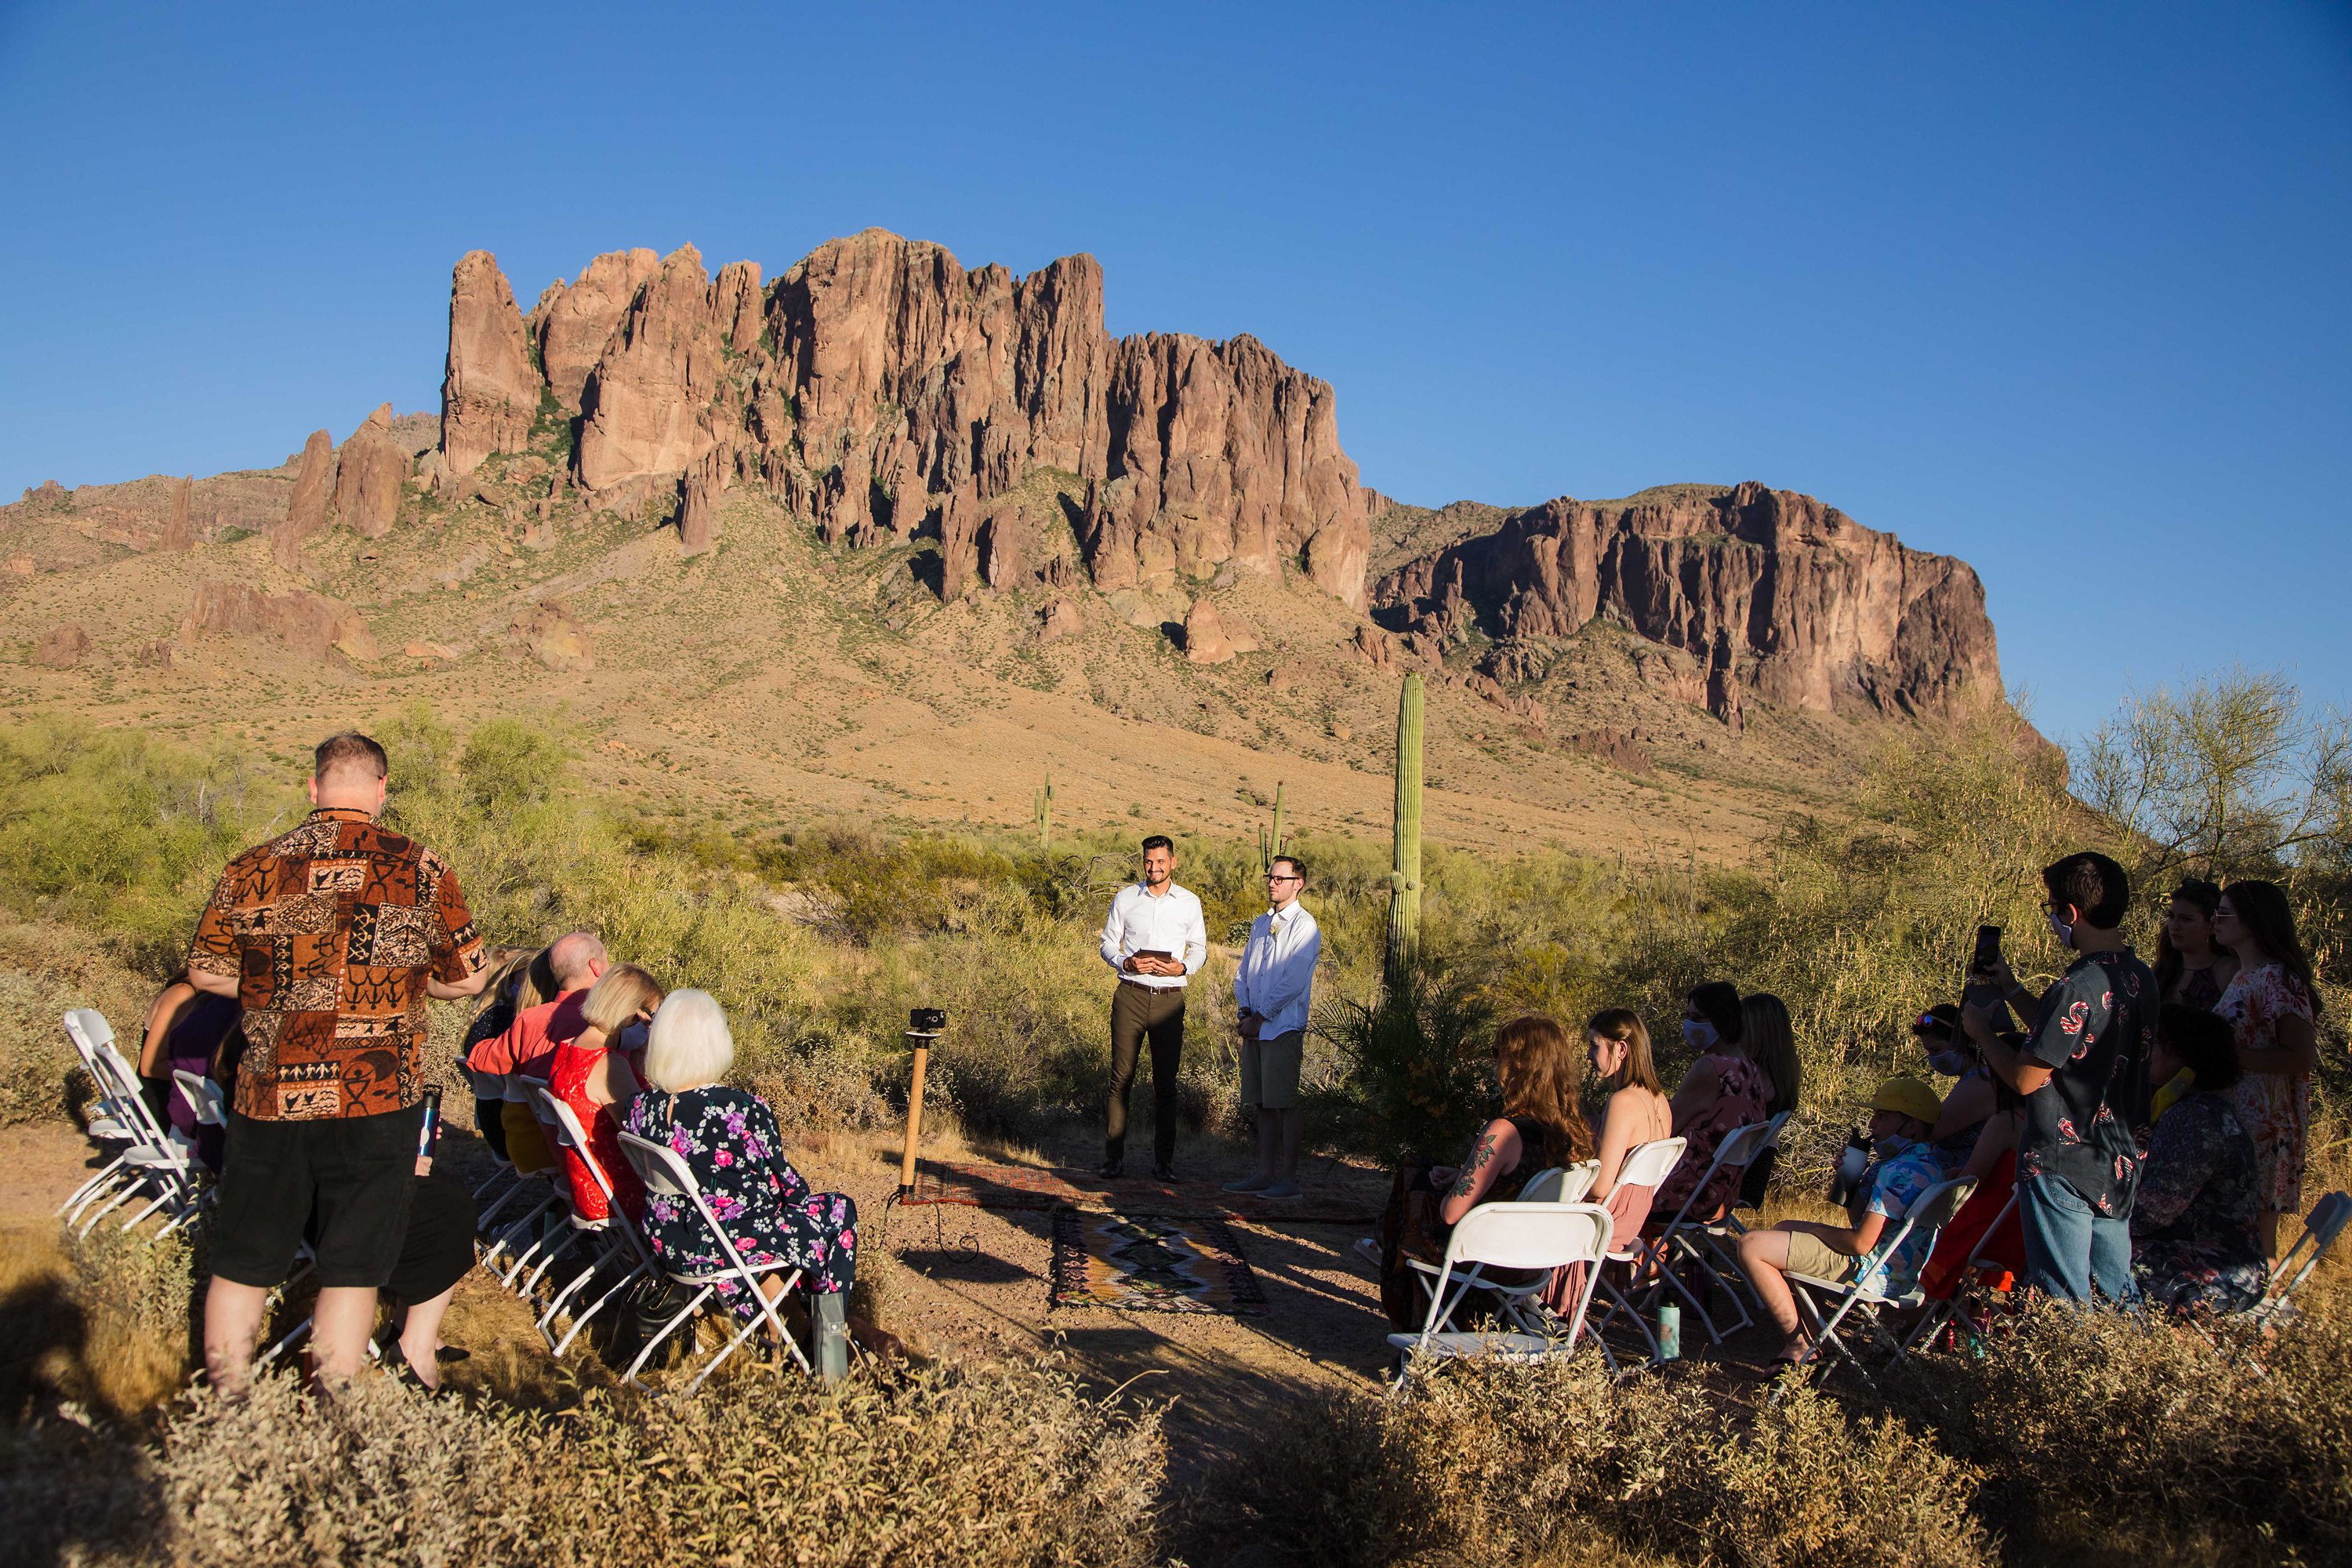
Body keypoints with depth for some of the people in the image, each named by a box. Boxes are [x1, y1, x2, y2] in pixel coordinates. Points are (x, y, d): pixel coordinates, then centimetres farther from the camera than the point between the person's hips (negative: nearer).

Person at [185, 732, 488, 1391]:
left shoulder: (252, 870, 0)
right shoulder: (421, 871, -5)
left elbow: (204, 972, 11)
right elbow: (468, 978, 1)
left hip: (268, 1097, 2)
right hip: (376, 1102, -2)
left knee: (241, 1264, 17)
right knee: (352, 1270, 9)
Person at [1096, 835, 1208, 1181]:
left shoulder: (1189, 902, 8)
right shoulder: (1125, 898, 7)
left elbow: (1199, 947, 13)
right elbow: (1108, 943, 10)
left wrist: (1182, 967, -8)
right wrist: (1125, 963, -11)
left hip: (1170, 997, 1)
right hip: (1130, 995, 0)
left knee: (1166, 1083, 3)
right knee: (1121, 1078, -2)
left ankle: (1164, 1161, 10)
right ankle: (1114, 1158, 3)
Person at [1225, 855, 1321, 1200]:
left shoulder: (1304, 926, -6)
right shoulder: (1260, 924, 18)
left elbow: (1292, 983, -14)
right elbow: (1243, 973, 18)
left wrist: (1260, 1016, -12)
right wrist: (1245, 1011, 1)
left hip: (1283, 1027, -7)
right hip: (1254, 1026, 7)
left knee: (1285, 1104, -5)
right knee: (1263, 1104, 10)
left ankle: (1288, 1178, -1)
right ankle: (1265, 1173, 15)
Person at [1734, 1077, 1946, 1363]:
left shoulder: (1902, 1170, -22)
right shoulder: (1921, 1162, 13)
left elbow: (1861, 1242, -25)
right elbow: (1863, 1221, 17)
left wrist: (1817, 1230, -7)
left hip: (1874, 1273, -12)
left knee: (1752, 1245, -18)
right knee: (1783, 1229, 30)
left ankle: (1800, 1345, -10)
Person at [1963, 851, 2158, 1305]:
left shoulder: (2079, 988, -24)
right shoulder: (2139, 977, 4)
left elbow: (2025, 1077, -19)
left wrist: (1980, 1029, -3)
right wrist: (2012, 990, 20)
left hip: (2062, 1168, -8)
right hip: (2118, 1165, 8)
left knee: (2066, 1308, 2)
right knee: (2118, 1294, 18)